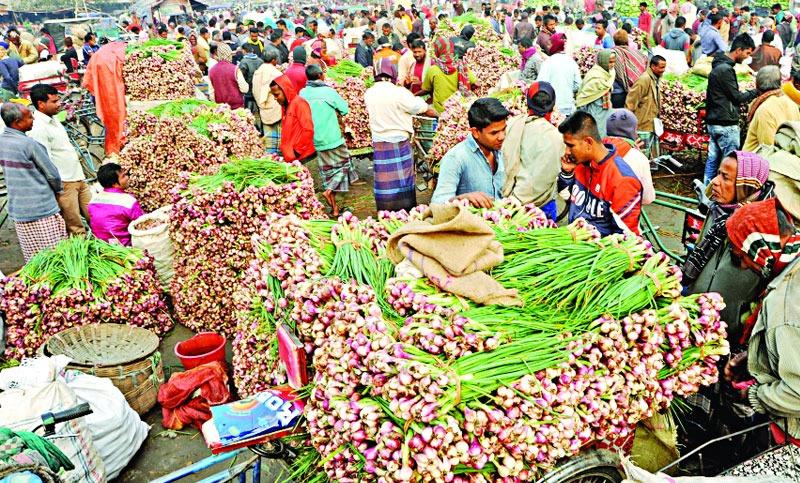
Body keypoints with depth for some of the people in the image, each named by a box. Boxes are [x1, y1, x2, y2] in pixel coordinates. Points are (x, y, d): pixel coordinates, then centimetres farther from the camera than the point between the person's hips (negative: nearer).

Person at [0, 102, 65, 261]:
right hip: (41, 209, -8)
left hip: (17, 211, 8)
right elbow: (52, 174, -12)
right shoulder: (29, 144, -18)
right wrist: (58, 189, 9)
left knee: (32, 258, 14)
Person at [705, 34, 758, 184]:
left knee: (712, 159, 11)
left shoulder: (720, 65, 15)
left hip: (714, 123, 10)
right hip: (726, 125, -10)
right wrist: (757, 92, -1)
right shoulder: (725, 69, -17)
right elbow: (736, 97, -13)